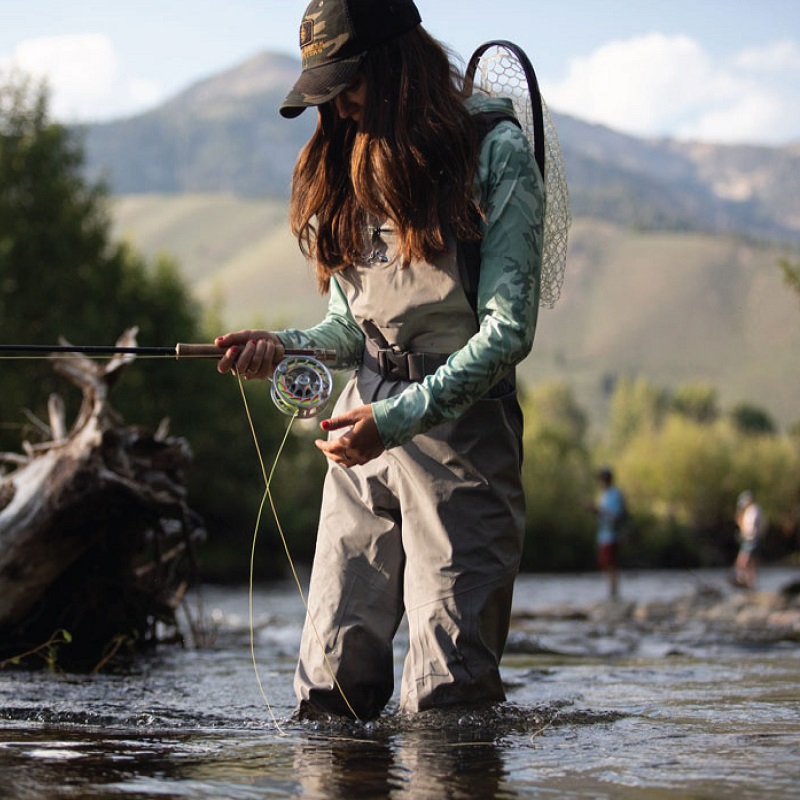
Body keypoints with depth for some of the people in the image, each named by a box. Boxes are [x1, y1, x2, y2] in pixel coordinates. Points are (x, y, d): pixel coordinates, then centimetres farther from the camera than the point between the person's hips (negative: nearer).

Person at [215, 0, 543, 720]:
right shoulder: (348, 167, 13)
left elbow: (509, 329, -12)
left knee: (445, 692, -7)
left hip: (462, 421, -5)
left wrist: (400, 417, -19)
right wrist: (285, 348, -6)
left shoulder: (497, 153, -7)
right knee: (329, 684, 0)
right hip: (366, 423, 5)